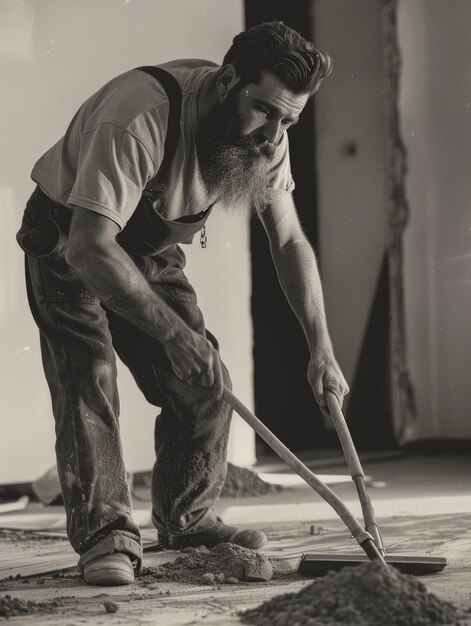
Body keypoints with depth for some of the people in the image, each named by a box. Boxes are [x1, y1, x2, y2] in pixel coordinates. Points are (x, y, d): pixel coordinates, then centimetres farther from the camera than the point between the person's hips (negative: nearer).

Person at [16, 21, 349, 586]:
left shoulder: (264, 137, -15)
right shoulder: (140, 117, -39)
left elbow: (289, 242, -5)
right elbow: (91, 248, -41)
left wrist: (321, 348, -13)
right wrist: (174, 331, -39)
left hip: (153, 250, 6)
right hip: (70, 245, -6)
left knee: (205, 385, -3)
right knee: (87, 376, -22)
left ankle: (186, 522, 13)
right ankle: (105, 534, -17)